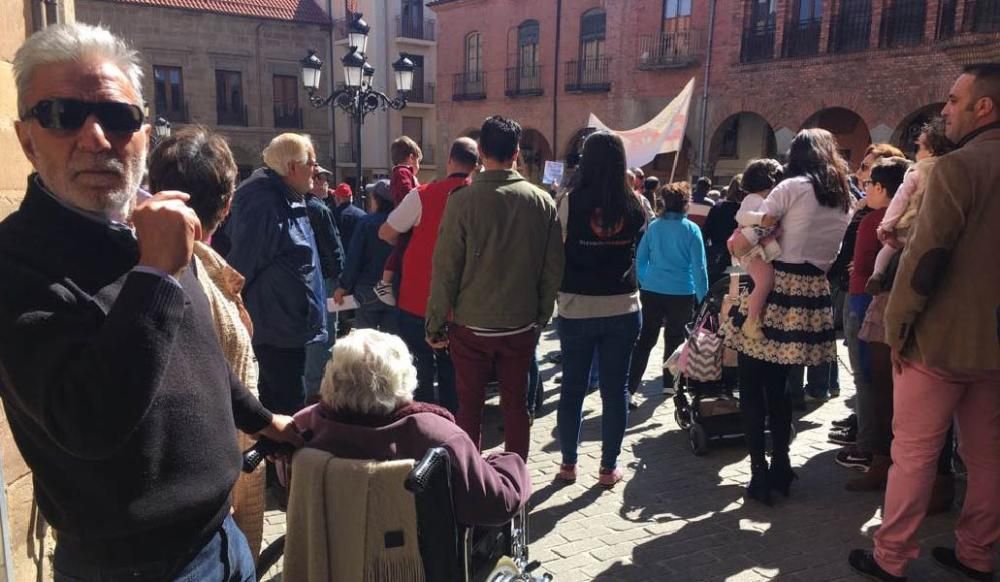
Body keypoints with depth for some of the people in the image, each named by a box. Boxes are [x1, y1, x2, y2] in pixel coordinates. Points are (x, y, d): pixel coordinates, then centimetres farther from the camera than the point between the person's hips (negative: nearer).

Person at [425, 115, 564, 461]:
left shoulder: (463, 200, -12)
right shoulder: (542, 202, -3)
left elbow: (445, 270, -12)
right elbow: (553, 270, 0)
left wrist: (435, 324, -2)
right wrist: (540, 316, 12)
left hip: (472, 327, -2)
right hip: (521, 326, 3)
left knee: (470, 406, 11)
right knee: (515, 405, 15)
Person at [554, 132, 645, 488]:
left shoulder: (571, 202, -11)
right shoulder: (635, 206, -3)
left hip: (577, 308, -1)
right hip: (623, 308, 1)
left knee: (572, 387, 12)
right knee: (615, 388, 10)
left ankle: (568, 462, 23)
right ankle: (609, 466, 19)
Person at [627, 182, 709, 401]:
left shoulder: (654, 226, 2)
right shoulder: (691, 229, -7)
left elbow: (640, 259, 7)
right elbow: (698, 266, -7)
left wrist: (644, 284, 19)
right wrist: (702, 296, -1)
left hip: (652, 291, 2)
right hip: (681, 293, -2)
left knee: (645, 340, 5)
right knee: (674, 339, 14)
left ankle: (630, 386, -1)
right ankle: (669, 384, 26)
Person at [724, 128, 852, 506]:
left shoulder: (793, 187, -4)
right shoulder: (845, 201, 16)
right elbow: (830, 254, 17)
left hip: (776, 289, -6)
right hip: (813, 295, 6)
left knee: (752, 386, 2)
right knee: (777, 385, 17)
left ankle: (760, 474, 2)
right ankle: (781, 468, 22)